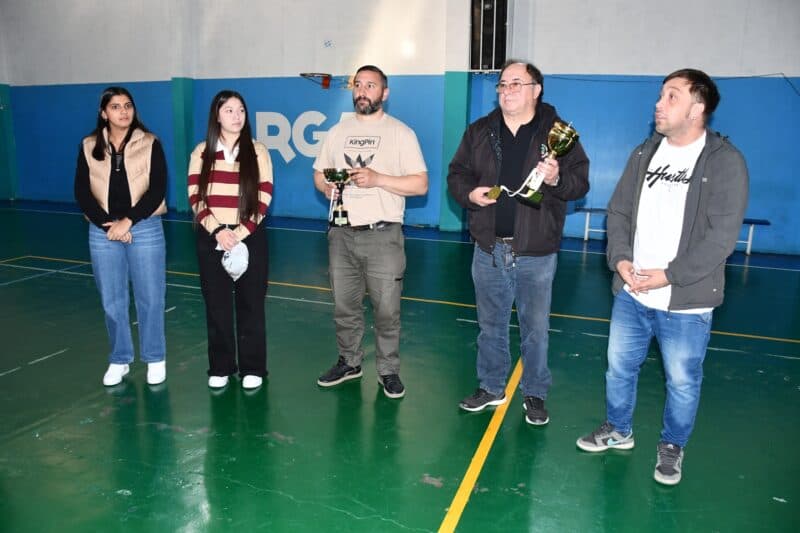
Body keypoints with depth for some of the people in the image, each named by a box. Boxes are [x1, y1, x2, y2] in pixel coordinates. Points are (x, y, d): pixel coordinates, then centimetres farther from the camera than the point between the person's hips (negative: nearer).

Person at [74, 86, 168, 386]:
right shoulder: (89, 147, 6)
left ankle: (155, 359, 17)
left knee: (149, 298, 2)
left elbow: (157, 190, -6)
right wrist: (108, 225, -10)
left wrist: (128, 221, -13)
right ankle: (119, 360, 23)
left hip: (145, 229, -2)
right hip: (103, 232, 2)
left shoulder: (150, 144, 0)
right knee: (111, 300, 9)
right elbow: (82, 192, 2)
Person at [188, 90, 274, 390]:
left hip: (250, 238, -1)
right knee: (217, 304, 7)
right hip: (211, 238, 1)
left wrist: (240, 233, -13)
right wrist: (218, 231, -12)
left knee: (250, 304, 4)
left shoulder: (257, 152, 1)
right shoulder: (201, 152, 5)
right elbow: (195, 197, 0)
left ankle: (252, 368, 15)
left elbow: (263, 199, -4)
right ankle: (220, 367, 20)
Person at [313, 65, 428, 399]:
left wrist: (378, 179, -19)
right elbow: (319, 174, 18)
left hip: (382, 235, -4)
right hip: (342, 234, 4)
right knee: (344, 306, 13)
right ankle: (349, 362, 31)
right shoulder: (338, 132, 13)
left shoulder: (400, 133, -1)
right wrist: (327, 186, -5)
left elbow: (420, 184, -7)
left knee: (387, 310, 1)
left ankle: (388, 370, 18)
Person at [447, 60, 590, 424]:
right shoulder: (479, 131, 6)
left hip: (536, 253, -3)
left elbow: (580, 182, -3)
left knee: (535, 328, 8)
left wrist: (556, 179, -25)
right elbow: (456, 174, 10)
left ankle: (535, 395, 27)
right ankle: (491, 388, 33)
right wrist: (469, 193, -11)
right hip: (489, 248, 3)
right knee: (490, 324, 15)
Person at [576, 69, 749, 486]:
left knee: (682, 381, 10)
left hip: (686, 302, -4)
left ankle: (672, 446, 34)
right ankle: (618, 430, 39)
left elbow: (722, 236, -15)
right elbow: (618, 211, 7)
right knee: (619, 367, 17)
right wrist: (620, 259, -8)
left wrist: (668, 275, -18)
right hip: (631, 294, 5)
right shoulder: (645, 153, 6)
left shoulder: (725, 162, -10)